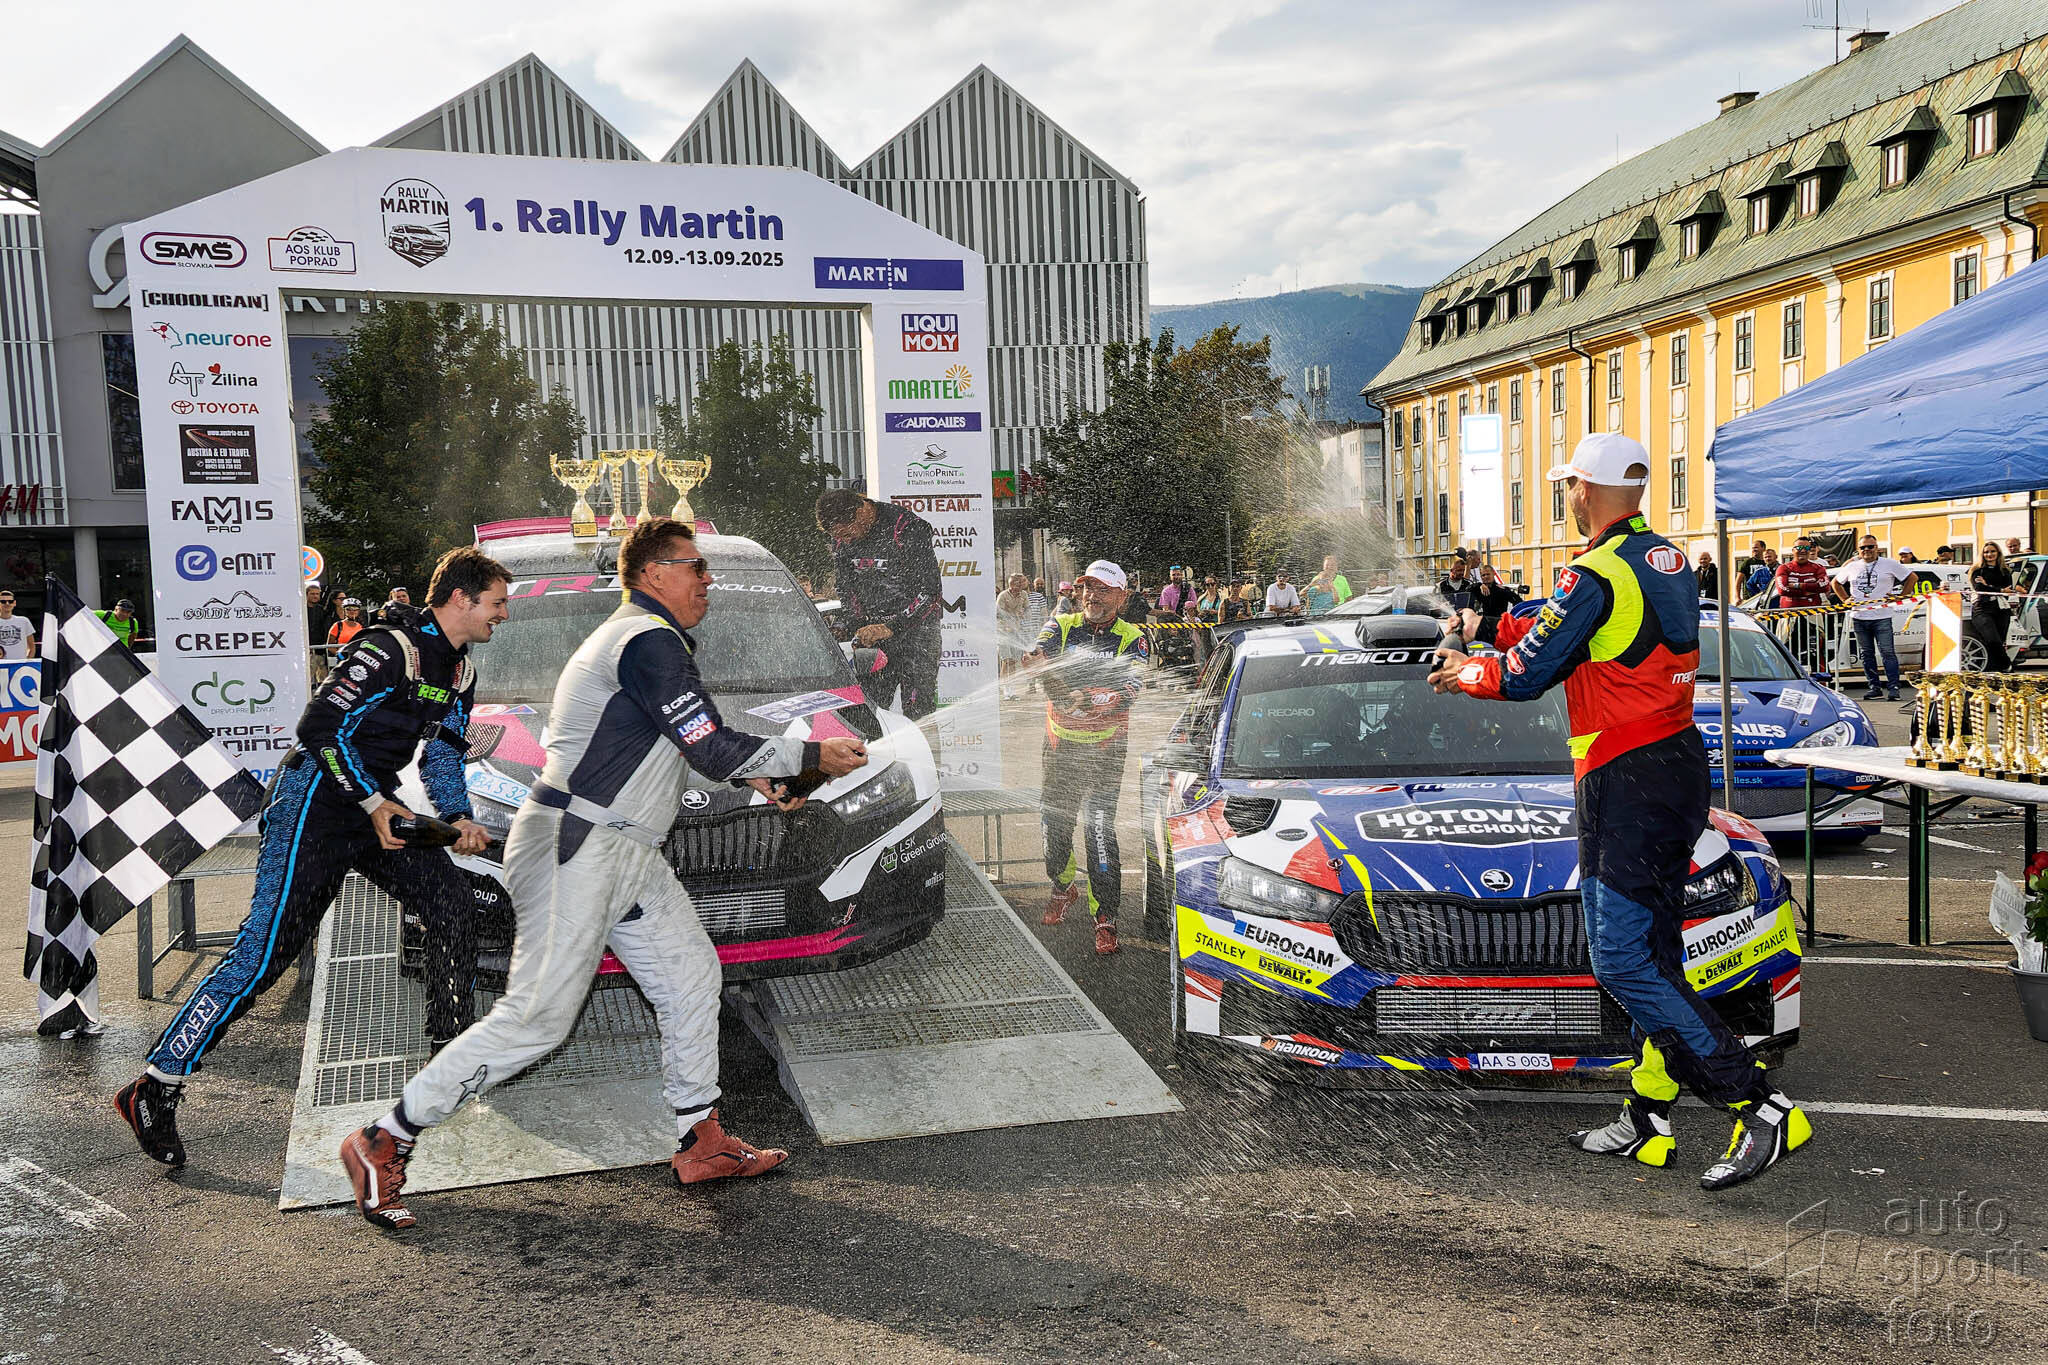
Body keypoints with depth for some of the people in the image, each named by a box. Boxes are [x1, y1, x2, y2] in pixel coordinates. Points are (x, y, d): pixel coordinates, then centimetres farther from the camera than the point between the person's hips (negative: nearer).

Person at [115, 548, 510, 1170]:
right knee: (263, 951, -10)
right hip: (316, 804, -8)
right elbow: (320, 725, -20)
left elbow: (442, 755, 16)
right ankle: (155, 1088, -1)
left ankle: (452, 1043, 11)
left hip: (377, 806, 9)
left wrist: (458, 818, 1)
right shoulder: (392, 651, -18)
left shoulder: (460, 672, 10)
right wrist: (374, 802, -22)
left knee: (453, 900, -2)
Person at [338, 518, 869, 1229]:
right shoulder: (650, 641, -15)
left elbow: (689, 737, 31)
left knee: (692, 971, 10)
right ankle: (383, 1144, 1)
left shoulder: (645, 638, 19)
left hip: (625, 852, 11)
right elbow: (710, 749, -19)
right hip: (575, 846, -11)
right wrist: (809, 757, -8)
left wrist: (752, 769, 21)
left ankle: (701, 1141, 17)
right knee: (538, 1016, -9)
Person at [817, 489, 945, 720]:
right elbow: (845, 588, 12)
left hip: (914, 623, -5)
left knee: (918, 708, -9)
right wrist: (860, 627, -2)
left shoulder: (909, 529, -18)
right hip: (873, 627, 5)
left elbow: (929, 590, -18)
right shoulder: (842, 537, 1)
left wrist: (891, 627, -21)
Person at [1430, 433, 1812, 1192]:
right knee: (1653, 953, 14)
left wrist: (1466, 673, 7)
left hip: (1626, 786, -10)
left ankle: (1763, 1110, -9)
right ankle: (1647, 1122, 22)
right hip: (1679, 768, 10)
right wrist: (1495, 625, 34)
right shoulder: (1667, 562, 12)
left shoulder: (1597, 575, -16)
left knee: (1624, 963, -8)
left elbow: (1524, 677, -12)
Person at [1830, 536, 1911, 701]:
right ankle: (1873, 686, 13)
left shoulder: (1889, 564, 3)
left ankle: (1893, 687, -7)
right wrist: (1846, 599, 13)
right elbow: (1835, 582, 25)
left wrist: (1900, 597, 1)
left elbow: (1912, 577, 9)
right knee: (1867, 654, 7)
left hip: (1882, 617, -4)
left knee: (1887, 652, -8)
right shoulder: (1852, 567, 12)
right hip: (1859, 617, 4)